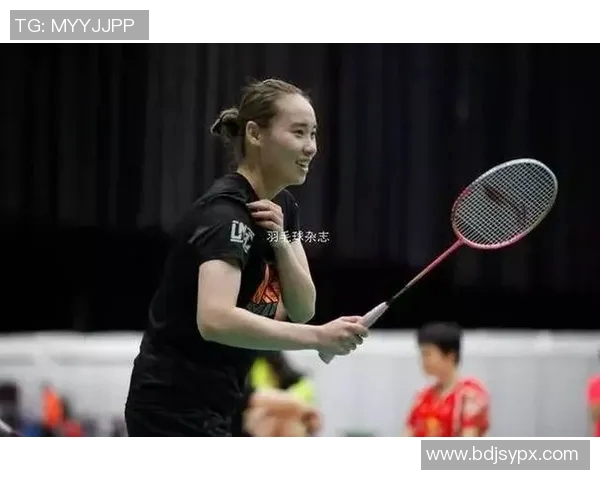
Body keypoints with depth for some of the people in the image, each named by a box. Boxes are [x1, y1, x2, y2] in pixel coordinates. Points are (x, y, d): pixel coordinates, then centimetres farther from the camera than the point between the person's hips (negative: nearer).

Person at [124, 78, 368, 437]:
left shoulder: (282, 207, 8)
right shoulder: (225, 214, -21)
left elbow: (302, 309, 3)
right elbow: (215, 319, -38)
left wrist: (280, 240, -13)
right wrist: (318, 337, -42)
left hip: (211, 410, 10)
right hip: (175, 411, -10)